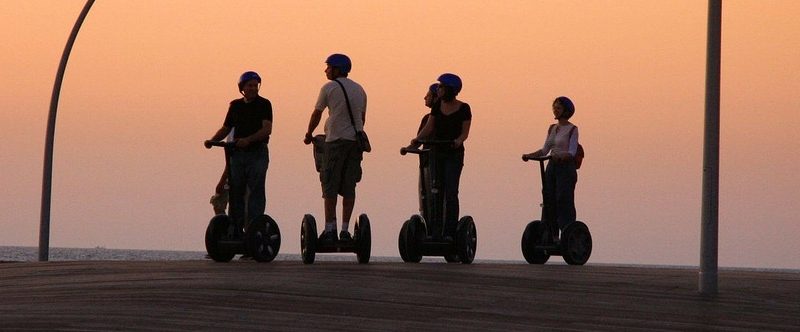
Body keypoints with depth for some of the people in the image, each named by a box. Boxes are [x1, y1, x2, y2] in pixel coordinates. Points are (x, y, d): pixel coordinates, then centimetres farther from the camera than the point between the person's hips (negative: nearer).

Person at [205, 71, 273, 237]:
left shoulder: (264, 104, -1)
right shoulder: (235, 105, 13)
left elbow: (267, 129, -12)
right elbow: (226, 129, 19)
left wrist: (248, 140, -25)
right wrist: (212, 141, 2)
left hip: (257, 153, -5)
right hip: (238, 153, 5)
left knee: (256, 191, -8)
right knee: (236, 192, 4)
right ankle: (236, 230, 7)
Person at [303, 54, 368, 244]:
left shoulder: (329, 88, -1)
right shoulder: (359, 90, 14)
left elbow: (316, 114, 7)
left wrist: (309, 134, 21)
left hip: (335, 141, -5)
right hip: (356, 141, 5)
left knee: (330, 186, -2)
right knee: (349, 187, 6)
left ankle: (330, 229, -7)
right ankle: (345, 230, 4)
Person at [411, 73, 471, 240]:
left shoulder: (463, 109, -6)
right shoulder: (437, 105, 7)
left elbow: (465, 132, -6)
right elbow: (429, 126, 7)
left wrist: (459, 141, -26)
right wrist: (418, 138, -9)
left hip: (454, 154, -5)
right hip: (437, 152, 5)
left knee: (451, 193, -11)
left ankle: (449, 232, -13)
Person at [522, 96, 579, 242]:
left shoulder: (572, 130, -6)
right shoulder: (552, 128, 14)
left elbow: (572, 153, -15)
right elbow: (545, 150, 15)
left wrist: (560, 156, -34)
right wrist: (529, 155, 1)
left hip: (566, 168, -7)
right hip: (552, 167, 7)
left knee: (564, 202, -10)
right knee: (549, 201, 4)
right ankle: (551, 236, 8)